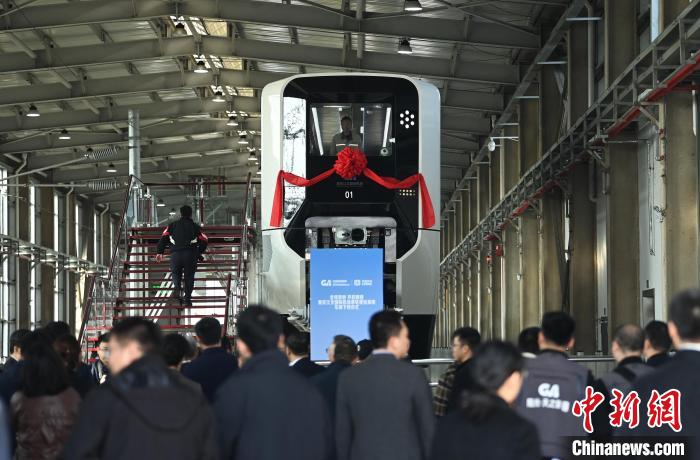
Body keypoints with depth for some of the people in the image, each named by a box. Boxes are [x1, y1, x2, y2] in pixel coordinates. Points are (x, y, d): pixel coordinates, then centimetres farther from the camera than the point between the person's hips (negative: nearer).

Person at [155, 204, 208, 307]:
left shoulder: (172, 226, 16)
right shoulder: (195, 227, 15)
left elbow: (163, 238, 5)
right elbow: (204, 241, 10)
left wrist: (159, 252, 2)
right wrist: (199, 253, 25)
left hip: (175, 254, 0)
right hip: (191, 255, 0)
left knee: (176, 273, 18)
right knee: (189, 276, 9)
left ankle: (177, 287, -12)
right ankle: (187, 299, 4)